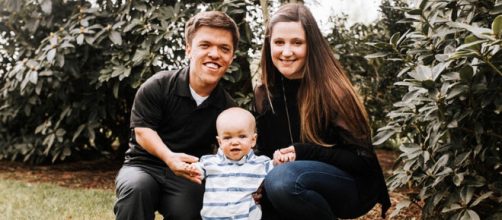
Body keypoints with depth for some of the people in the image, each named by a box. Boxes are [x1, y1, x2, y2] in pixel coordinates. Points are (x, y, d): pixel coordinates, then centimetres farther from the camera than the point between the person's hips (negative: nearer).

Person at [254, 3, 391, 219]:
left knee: (281, 180, -32)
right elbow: (265, 152, 10)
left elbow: (362, 159, -14)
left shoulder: (332, 91, -17)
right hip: (313, 188, 6)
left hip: (353, 186, -5)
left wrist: (303, 152, -23)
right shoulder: (264, 94, 0)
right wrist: (277, 158, -14)